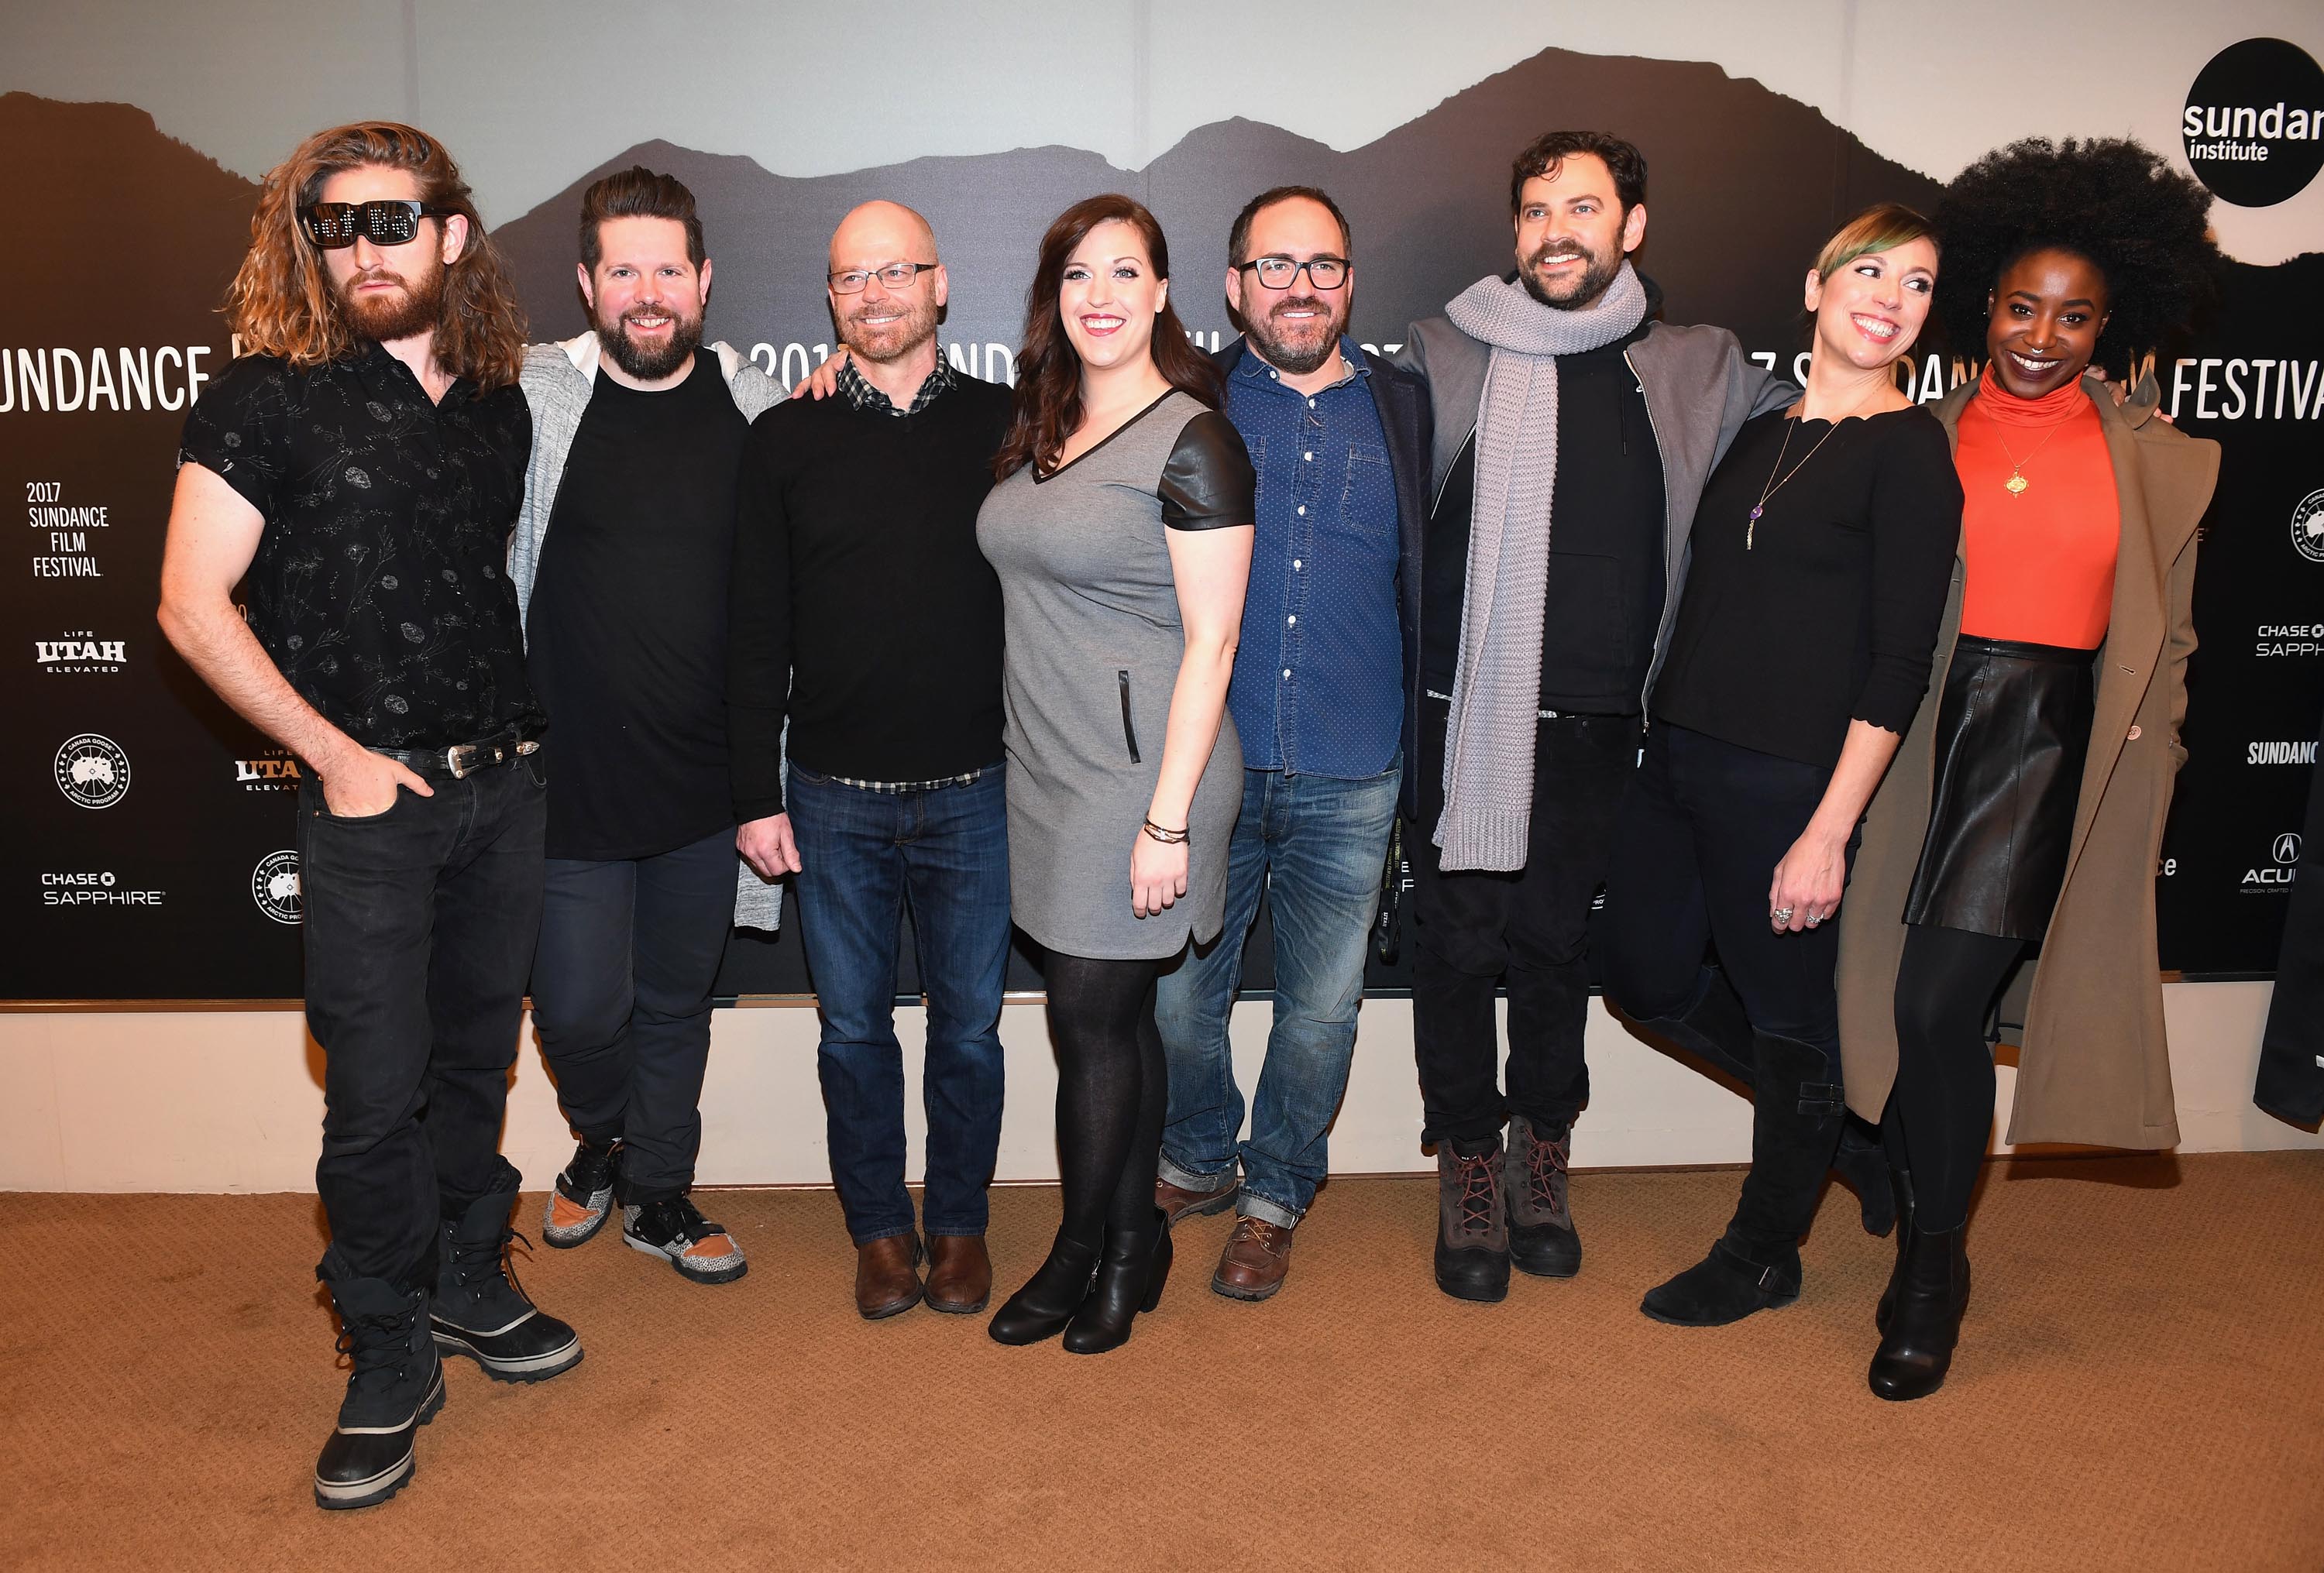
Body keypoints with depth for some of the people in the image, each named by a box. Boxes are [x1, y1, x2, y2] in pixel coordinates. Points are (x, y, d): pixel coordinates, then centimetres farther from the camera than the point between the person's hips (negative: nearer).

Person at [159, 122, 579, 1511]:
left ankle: (470, 1283, 34)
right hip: (370, 798, -4)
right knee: (377, 1090, 2)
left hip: (507, 784, 5)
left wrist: (529, 739, 9)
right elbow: (194, 605, -9)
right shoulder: (270, 397, -7)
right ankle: (390, 1359, 18)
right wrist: (337, 756, -11)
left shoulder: (499, 407, 8)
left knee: (479, 1058, 16)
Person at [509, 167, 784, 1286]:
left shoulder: (757, 408, 2)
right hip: (571, 775, -2)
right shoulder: (535, 396, -5)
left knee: (676, 1003, 15)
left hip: (707, 779, 2)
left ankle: (657, 1191, 35)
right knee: (579, 1006, 2)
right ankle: (603, 1141, 35)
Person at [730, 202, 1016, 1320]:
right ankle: (879, 1227, 30)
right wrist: (756, 795, -1)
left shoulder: (1003, 427, 2)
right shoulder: (785, 439, 3)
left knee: (968, 1024, 11)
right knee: (854, 1026, 12)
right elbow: (756, 632, 3)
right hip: (833, 797, 1)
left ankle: (959, 1222, 30)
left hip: (974, 793, 0)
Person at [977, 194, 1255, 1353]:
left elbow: (1210, 643, -14)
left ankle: (1082, 1254, 21)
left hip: (1141, 771, -7)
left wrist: (1167, 818, -18)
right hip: (1047, 768, 7)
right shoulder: (1039, 432, 12)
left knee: (1091, 1016, 2)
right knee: (1117, 1015, 15)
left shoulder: (1191, 441, -11)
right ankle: (1133, 1240, 29)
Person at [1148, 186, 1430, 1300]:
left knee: (1321, 1005, 10)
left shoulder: (1407, 413, 7)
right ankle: (1196, 1162, 35)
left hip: (1349, 780, 1)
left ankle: (1273, 1197, 31)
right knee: (1180, 992, 9)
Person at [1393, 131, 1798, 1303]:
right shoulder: (1444, 356, 2)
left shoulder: (1701, 372, 6)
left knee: (1555, 940, 12)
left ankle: (1541, 1148, 32)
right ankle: (1469, 1163, 24)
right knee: (1458, 942, 6)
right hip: (1462, 712, -1)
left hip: (1596, 722, 1)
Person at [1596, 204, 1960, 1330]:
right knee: (1646, 974, 15)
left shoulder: (1910, 448, -8)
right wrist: (1670, 742, 11)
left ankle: (1763, 1256, 28)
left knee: (1787, 1014, 7)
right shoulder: (1763, 434, 12)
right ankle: (1840, 1114, 38)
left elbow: (1898, 663, -14)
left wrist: (1829, 831, -18)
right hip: (1681, 755, 8)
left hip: (1789, 779, -7)